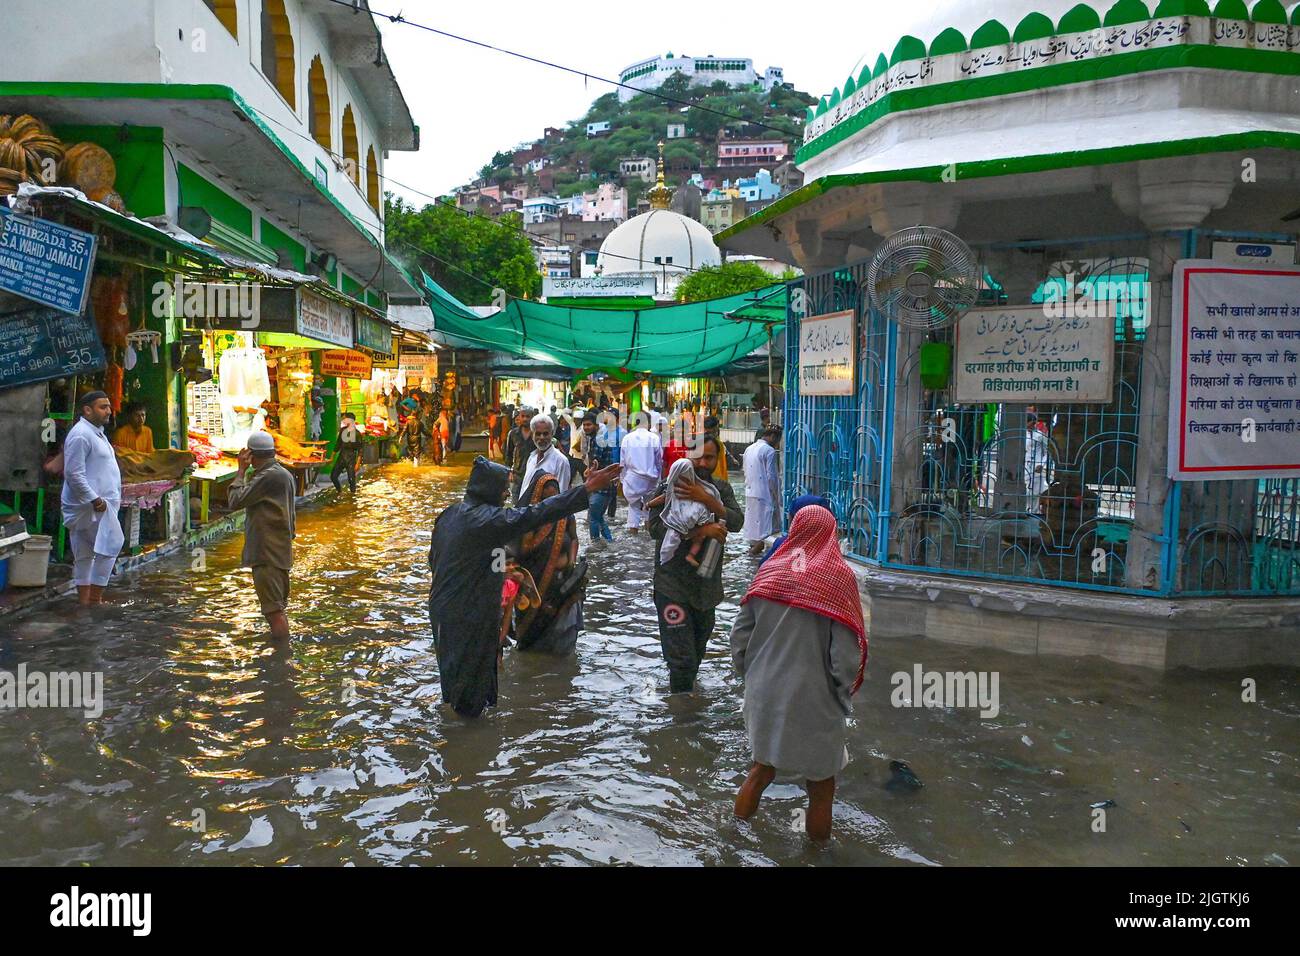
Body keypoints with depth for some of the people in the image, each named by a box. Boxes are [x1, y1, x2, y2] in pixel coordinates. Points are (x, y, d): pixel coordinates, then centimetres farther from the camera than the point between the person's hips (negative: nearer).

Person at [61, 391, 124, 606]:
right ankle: (95, 596, -9)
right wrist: (96, 500, -23)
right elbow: (74, 474, -20)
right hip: (90, 505, -10)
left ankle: (85, 598, 16)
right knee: (111, 543, -12)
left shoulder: (97, 433, 19)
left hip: (97, 503, 10)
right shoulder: (81, 435, -14)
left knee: (85, 555, 12)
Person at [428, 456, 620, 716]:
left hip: (443, 609, 8)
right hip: (469, 615, -8)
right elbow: (536, 514, -29)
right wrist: (586, 489, -30)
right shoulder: (488, 518, -22)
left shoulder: (450, 514, 4)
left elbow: (433, 558, 14)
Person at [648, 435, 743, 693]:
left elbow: (737, 522, -10)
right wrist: (701, 531, -25)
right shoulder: (669, 487, -7)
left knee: (698, 651, 17)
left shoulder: (721, 489, 7)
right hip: (673, 585, -5)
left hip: (708, 584, 5)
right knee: (682, 659, -10)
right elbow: (656, 527, -20)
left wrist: (706, 499, -24)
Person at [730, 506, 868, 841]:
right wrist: (843, 698, 0)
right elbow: (846, 653, -15)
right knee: (820, 780, 14)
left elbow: (740, 634, 1)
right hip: (813, 700, -4)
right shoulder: (839, 575, -11)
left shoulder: (770, 570, -1)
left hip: (764, 693, 4)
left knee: (764, 762, 24)